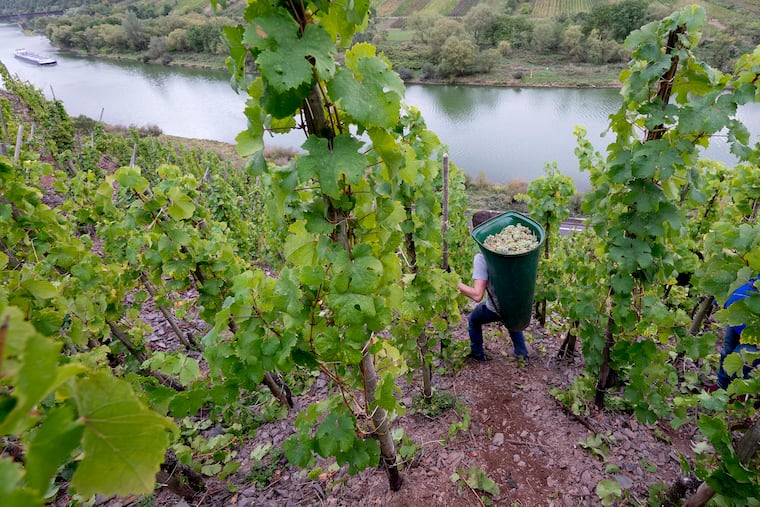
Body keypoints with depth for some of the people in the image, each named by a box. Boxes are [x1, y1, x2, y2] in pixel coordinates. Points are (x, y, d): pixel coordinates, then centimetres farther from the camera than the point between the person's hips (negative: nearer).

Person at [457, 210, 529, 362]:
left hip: (496, 309, -5)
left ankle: (477, 354, 39)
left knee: (473, 320, 28)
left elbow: (477, 295, -29)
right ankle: (522, 353, 43)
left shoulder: (481, 257, -26)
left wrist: (455, 283, -20)